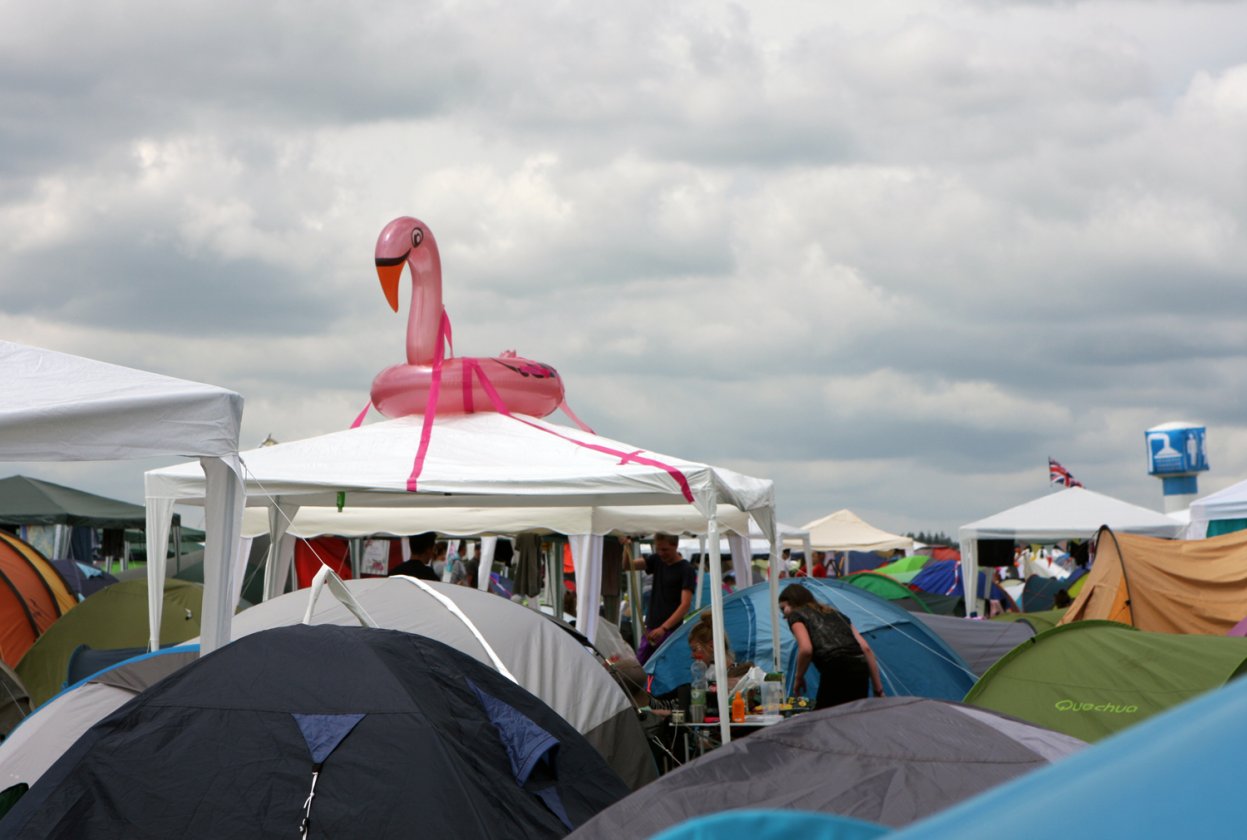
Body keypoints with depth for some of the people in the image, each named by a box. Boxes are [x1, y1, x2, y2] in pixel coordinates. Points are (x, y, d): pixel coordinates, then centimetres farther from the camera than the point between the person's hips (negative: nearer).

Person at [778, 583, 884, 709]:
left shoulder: (796, 616, 15)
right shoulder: (836, 614, 31)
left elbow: (806, 649, -6)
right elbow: (866, 649, 21)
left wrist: (798, 677, 10)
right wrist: (878, 690, 20)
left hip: (836, 672, -6)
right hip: (860, 670, 6)